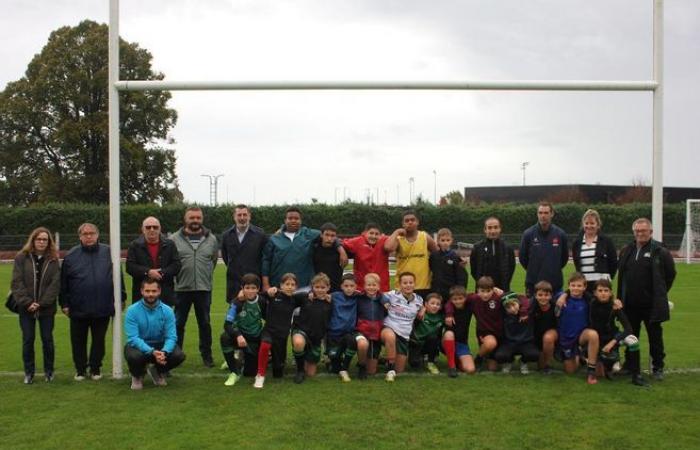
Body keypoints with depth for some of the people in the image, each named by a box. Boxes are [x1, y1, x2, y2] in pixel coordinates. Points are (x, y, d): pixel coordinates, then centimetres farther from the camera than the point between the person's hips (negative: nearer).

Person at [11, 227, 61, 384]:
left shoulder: (53, 260, 1)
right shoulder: (22, 258, 0)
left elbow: (55, 284, -6)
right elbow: (17, 283, -6)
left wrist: (41, 303, -14)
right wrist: (27, 302, -16)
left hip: (47, 308, 0)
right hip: (26, 308, 0)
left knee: (47, 340, 6)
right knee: (28, 340, 5)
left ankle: (49, 371, 20)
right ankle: (29, 372, 18)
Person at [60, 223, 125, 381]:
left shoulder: (108, 253, 1)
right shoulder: (71, 256, 1)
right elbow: (64, 282, 4)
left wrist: (121, 297, 6)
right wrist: (64, 303, 2)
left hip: (103, 308, 0)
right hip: (78, 309, 0)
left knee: (99, 340, 11)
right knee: (78, 341, 10)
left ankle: (95, 368, 26)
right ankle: (80, 369, 26)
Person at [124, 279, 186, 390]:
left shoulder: (167, 311, -9)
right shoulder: (132, 311, -15)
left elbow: (171, 337, -13)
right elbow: (133, 338, -22)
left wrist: (164, 352, -35)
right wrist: (152, 352, -36)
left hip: (160, 346, 2)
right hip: (139, 346, -2)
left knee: (179, 355, -24)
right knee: (133, 356, -37)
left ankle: (158, 371, 11)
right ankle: (137, 376, 3)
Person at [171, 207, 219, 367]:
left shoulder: (211, 239, 5)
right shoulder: (175, 239, -2)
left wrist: (206, 275, 10)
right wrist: (176, 276, 2)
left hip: (204, 288, 2)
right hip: (181, 288, -1)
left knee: (205, 323, 10)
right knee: (178, 324, 6)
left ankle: (206, 355, 20)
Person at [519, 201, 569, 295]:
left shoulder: (560, 234, 0)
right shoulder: (528, 234, -4)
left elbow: (565, 256, 11)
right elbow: (522, 257, 6)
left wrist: (554, 269, 9)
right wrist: (533, 270, 9)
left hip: (555, 284, 1)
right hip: (533, 284, -1)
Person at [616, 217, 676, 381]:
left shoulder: (660, 251, -7)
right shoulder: (626, 251, 8)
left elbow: (671, 274, 1)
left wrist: (660, 293, 3)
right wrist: (620, 298, 8)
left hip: (651, 304, -4)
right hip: (630, 304, 4)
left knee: (655, 337, 7)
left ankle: (658, 368, 18)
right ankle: (629, 365, 25)